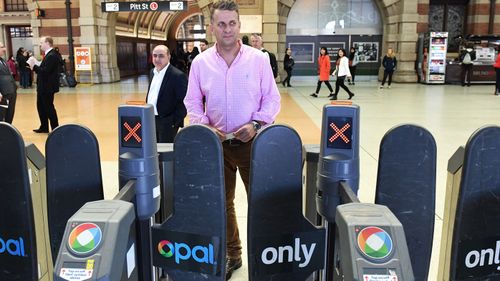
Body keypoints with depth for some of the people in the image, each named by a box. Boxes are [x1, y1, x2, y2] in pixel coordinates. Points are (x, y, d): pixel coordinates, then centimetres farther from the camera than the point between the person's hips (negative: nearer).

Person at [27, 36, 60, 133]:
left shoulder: (52, 56, -19)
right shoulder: (49, 54, 14)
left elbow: (45, 71, -25)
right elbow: (44, 68, 12)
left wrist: (34, 66, -17)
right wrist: (35, 66, -2)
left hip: (48, 87, -10)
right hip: (43, 87, 10)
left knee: (49, 108, -2)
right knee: (41, 106, 17)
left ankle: (55, 129, 8)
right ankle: (44, 127, 27)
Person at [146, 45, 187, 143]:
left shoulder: (178, 76, -16)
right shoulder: (153, 72, 10)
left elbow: (183, 102, -17)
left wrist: (174, 122, -17)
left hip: (167, 122, -8)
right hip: (151, 120, 8)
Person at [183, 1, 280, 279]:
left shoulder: (259, 59, -2)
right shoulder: (200, 62, 2)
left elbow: (272, 99, 0)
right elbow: (193, 102, 7)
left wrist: (256, 124, -14)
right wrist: (205, 127, -9)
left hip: (252, 142, -2)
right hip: (217, 143, 2)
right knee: (222, 201, 11)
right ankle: (232, 254, 29)